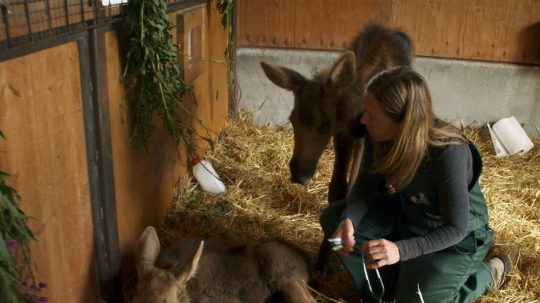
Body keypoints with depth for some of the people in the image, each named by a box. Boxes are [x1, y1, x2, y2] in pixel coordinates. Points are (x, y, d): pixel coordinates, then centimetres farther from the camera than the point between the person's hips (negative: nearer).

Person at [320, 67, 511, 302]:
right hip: (407, 215, 6)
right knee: (333, 218, -10)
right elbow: (365, 186, -8)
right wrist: (348, 220, -29)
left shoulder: (448, 153, -36)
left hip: (455, 238, -5)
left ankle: (485, 274, 10)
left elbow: (456, 228, -29)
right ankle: (396, 282, 5)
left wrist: (401, 250, -42)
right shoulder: (378, 136, -20)